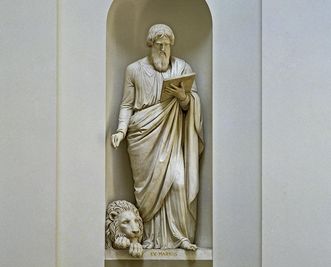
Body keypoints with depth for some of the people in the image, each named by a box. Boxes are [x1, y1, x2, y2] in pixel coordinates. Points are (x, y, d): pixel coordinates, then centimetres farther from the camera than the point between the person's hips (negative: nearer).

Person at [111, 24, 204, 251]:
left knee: (178, 181, -12)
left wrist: (183, 97, -15)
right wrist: (121, 130, -6)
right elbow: (127, 105, 8)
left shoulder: (183, 67, 9)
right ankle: (151, 238, 7)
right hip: (144, 136, 0)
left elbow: (194, 103, 6)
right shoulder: (134, 69, 8)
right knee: (148, 186, -1)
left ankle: (180, 235, -4)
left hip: (171, 136, 0)